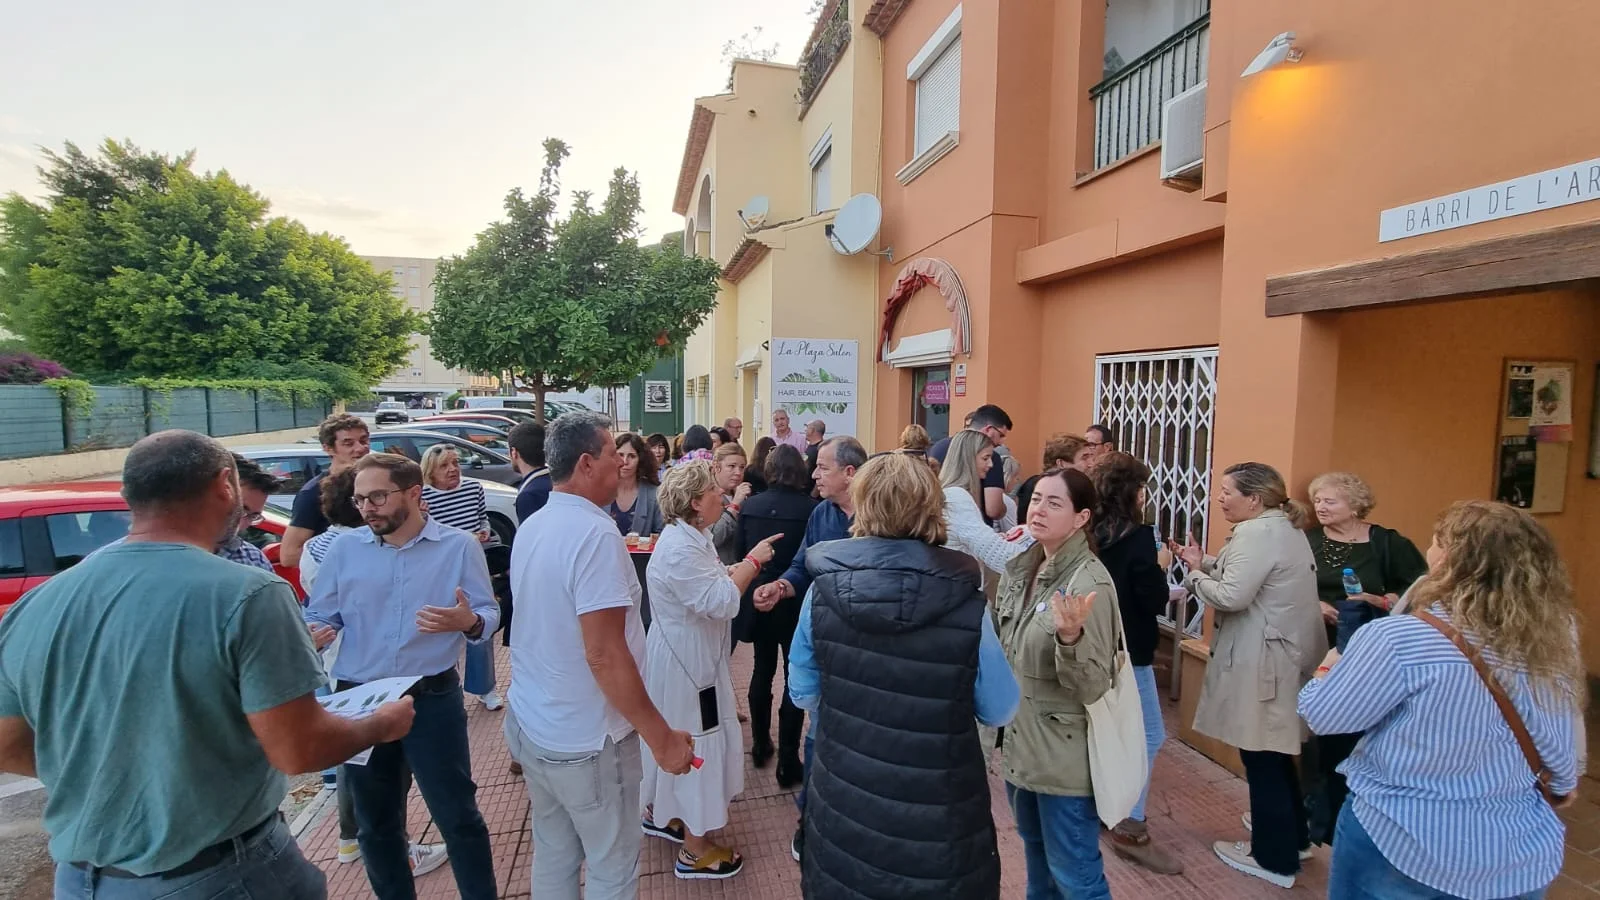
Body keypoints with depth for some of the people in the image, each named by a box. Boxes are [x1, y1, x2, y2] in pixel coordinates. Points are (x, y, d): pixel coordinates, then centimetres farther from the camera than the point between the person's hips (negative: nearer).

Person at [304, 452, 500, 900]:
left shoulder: (459, 546, -5)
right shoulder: (343, 548, 2)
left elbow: (489, 614, -6)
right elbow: (321, 616, 5)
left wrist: (468, 622, -28)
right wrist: (309, 635, -18)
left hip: (433, 699, -3)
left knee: (458, 816, 5)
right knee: (374, 823, 19)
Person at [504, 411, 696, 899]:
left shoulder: (531, 528, 2)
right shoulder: (595, 534, -24)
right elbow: (604, 656, -27)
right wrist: (661, 738, -20)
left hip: (529, 725, 8)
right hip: (584, 740, -8)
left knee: (552, 859, 23)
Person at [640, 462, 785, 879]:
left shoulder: (690, 536, 5)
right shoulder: (680, 548, -29)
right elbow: (720, 602, -32)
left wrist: (739, 569, -1)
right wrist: (753, 561, -23)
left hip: (687, 654, 10)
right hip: (685, 660, -10)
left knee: (674, 737, 23)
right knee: (694, 745, 2)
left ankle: (658, 813, 42)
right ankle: (695, 851, 16)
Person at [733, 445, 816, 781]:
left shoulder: (750, 505, -6)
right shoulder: (812, 508, -15)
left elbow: (740, 553, 1)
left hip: (759, 599, 4)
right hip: (796, 603, -3)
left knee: (762, 670, 20)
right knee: (796, 676, 8)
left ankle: (760, 744, 33)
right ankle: (788, 759, 11)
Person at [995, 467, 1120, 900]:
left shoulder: (1089, 583, -22)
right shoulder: (1021, 567, -1)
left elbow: (1093, 687, -24)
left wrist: (1070, 637, -40)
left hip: (1064, 753, -7)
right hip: (1020, 741, 7)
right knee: (1037, 855, 27)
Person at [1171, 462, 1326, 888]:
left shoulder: (1257, 533, -20)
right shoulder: (1283, 527, 13)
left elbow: (1232, 596, -24)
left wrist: (1194, 576, -8)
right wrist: (1206, 562, 5)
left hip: (1264, 662, -11)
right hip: (1286, 653, 11)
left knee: (1261, 758, 2)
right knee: (1274, 751, 22)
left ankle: (1274, 858, 14)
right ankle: (1294, 837, 37)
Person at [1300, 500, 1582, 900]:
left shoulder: (1396, 639, -27)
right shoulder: (1555, 641, -9)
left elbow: (1322, 715, -14)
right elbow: (1562, 753, 3)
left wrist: (1328, 668, 7)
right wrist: (1563, 783, 25)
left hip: (1402, 847, -4)